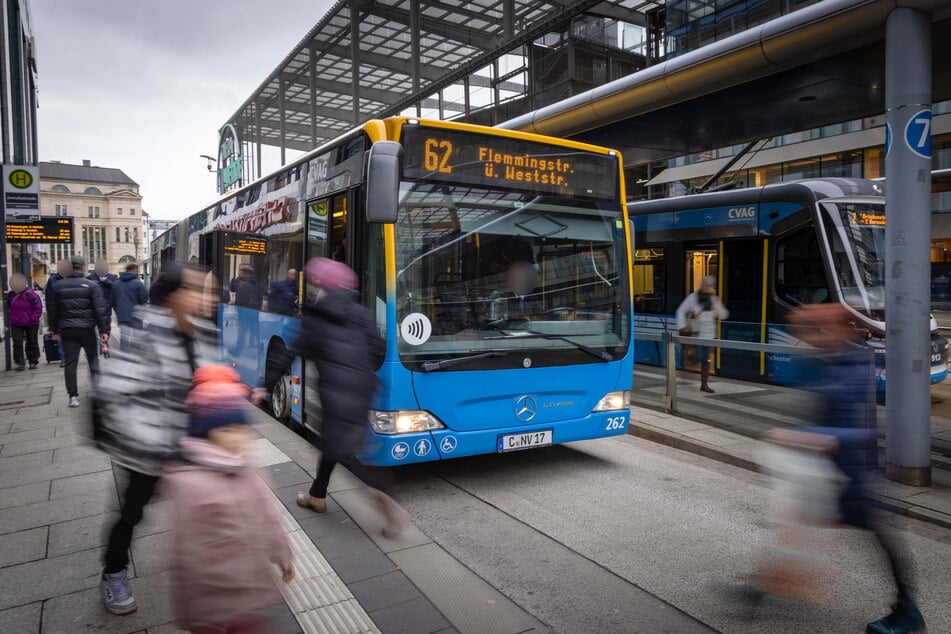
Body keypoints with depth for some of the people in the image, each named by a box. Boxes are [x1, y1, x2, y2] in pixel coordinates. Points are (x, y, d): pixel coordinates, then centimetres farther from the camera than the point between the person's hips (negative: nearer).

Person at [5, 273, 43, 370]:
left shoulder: (30, 294, -15)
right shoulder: (10, 295, 0)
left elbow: (38, 308, -12)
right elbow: (8, 308, 15)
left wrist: (33, 319, -15)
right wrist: (10, 318, 6)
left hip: (31, 324, -3)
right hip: (16, 324, 4)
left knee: (32, 343, 8)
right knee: (17, 343, -1)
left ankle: (34, 362, 20)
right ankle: (20, 363, 6)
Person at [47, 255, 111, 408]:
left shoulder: (58, 286, 6)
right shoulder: (91, 285, -4)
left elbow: (52, 310, 13)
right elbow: (100, 309, -9)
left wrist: (55, 330, 21)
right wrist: (104, 330, -7)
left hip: (67, 329, 2)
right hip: (87, 329, -2)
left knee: (70, 363, 4)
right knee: (93, 359, 11)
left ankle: (73, 396, 5)